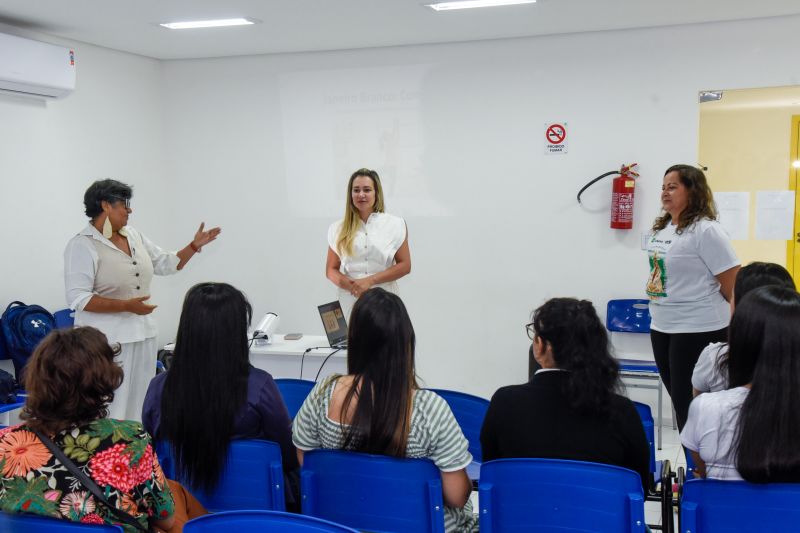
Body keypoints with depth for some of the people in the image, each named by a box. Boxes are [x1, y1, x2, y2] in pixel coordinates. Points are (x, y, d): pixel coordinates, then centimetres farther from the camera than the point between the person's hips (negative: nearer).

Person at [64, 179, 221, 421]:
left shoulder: (134, 236, 11)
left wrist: (194, 246, 10)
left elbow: (166, 264, 22)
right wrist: (127, 306, -21)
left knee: (139, 402, 12)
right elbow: (78, 298, -16)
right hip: (107, 340, -7)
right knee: (111, 408, -7)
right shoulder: (82, 245, -10)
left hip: (142, 334, 7)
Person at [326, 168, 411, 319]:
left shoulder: (395, 224, 3)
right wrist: (350, 285, -11)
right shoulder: (338, 229, 7)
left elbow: (405, 265, 0)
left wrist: (370, 280, -11)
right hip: (350, 302, 1)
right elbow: (331, 269, 9)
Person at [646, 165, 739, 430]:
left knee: (691, 406, -2)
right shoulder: (661, 227, 8)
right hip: (661, 328, 8)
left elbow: (734, 284, -15)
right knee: (678, 401, 16)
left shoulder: (705, 230, -16)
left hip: (698, 331, -8)